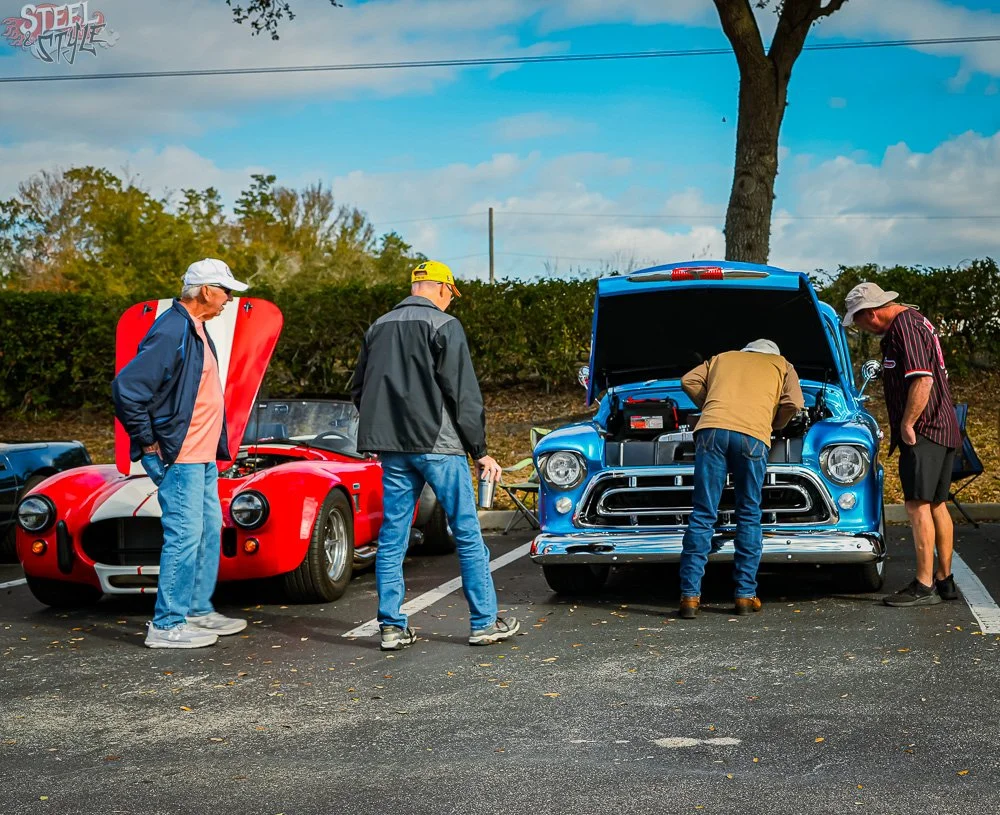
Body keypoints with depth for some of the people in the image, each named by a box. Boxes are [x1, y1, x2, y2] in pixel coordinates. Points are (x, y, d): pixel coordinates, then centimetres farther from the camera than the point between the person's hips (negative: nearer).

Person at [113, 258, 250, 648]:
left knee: (209, 530, 16)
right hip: (178, 456, -10)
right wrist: (148, 441, -18)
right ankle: (167, 626, -3)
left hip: (202, 455, 10)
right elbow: (126, 386, -24)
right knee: (185, 535, -9)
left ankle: (198, 611, 26)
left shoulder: (195, 329, 14)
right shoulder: (172, 331, -18)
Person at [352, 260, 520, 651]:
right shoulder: (444, 326, -6)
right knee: (467, 533, 3)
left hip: (392, 450, 6)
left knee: (392, 537, 8)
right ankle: (484, 622, 7)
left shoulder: (378, 328, 13)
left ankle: (392, 627, 8)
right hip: (438, 445, -6)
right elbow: (464, 394, -9)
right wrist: (480, 451, -4)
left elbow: (359, 392, 17)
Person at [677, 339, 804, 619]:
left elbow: (689, 381, 23)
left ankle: (690, 596, -4)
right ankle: (746, 595, 8)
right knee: (749, 516, 9)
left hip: (712, 430, 1)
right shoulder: (781, 365, 28)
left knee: (702, 515, 0)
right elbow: (793, 403, 14)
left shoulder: (721, 358, 34)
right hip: (753, 435, -1)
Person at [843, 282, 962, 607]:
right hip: (943, 429, 11)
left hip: (924, 431, -11)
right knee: (937, 504, 14)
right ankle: (945, 580, 20)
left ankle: (924, 586, -10)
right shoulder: (915, 320, 17)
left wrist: (907, 425, -19)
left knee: (918, 505, -10)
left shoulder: (904, 327, -15)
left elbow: (922, 380, -25)